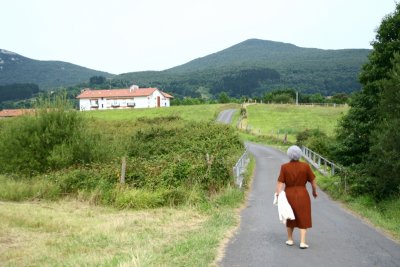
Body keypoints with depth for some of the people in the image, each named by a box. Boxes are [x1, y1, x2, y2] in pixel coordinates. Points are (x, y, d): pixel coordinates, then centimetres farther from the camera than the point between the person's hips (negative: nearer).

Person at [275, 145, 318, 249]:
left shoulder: (284, 167, -8)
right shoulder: (305, 166, -9)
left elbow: (280, 182, -12)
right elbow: (312, 180, -1)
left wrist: (278, 195, -11)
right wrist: (314, 191, 14)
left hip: (289, 195, 1)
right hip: (302, 195, -1)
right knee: (303, 218, 8)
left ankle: (290, 240, 25)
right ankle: (302, 242, 2)